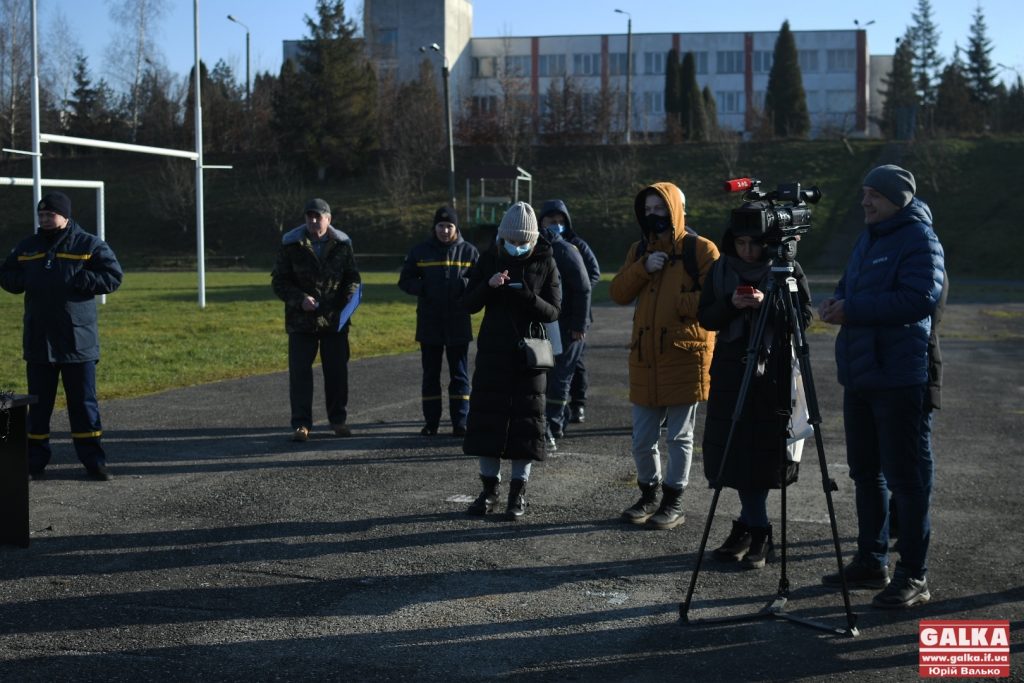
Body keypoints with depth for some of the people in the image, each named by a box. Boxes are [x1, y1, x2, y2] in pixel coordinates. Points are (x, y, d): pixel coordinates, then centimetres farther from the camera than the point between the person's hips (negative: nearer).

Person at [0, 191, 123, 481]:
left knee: (83, 403, 2)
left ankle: (93, 461, 9)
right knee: (38, 404, 9)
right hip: (38, 341, 4)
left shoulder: (89, 245, -2)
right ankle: (35, 462, 16)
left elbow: (113, 276, -8)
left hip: (78, 341, -4)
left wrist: (75, 281, -18)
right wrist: (23, 281, -3)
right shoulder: (27, 247, 11)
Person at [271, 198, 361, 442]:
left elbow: (353, 277, 11)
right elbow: (278, 281, -1)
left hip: (335, 320, 2)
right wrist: (299, 300, -16)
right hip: (301, 321, -2)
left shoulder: (342, 244, 2)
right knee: (300, 373, -2)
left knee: (337, 372, 9)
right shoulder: (291, 245, -3)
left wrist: (349, 298, -8)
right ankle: (301, 424, 4)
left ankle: (339, 420, 22)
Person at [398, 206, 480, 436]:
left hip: (458, 324, -1)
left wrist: (463, 284, -19)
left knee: (459, 374, 3)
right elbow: (405, 280, 6)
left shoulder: (469, 251, 2)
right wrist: (423, 288, -13)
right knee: (430, 374, 8)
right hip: (429, 323, 1)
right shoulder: (420, 251, 4)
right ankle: (431, 423, 15)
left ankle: (460, 422, 8)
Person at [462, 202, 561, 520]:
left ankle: (518, 492, 11)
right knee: (486, 418, 1)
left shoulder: (545, 263, -1)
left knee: (525, 422, 2)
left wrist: (529, 297, -24)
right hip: (493, 352, 2)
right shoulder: (489, 259, 3)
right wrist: (488, 285, -17)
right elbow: (469, 304, 2)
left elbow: (553, 312, -4)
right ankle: (489, 488, 12)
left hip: (529, 354, -1)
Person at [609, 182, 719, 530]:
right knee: (642, 438, 10)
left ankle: (674, 502, 15)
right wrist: (643, 267, -10)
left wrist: (679, 304, -18)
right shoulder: (639, 250, 13)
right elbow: (618, 293, 3)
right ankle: (648, 495, 27)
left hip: (685, 354, -5)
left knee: (680, 436, 5)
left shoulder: (701, 249, -4)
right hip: (645, 357, 5)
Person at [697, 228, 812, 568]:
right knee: (734, 449, 2)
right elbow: (705, 317, 5)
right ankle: (756, 529, 14)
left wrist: (768, 304, -21)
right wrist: (730, 304, -14)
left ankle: (751, 527, 9)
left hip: (774, 371, -3)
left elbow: (804, 316, -6)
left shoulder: (787, 269, -3)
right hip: (731, 368, 3)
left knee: (764, 449, -4)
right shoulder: (721, 269, 6)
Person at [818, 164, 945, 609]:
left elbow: (920, 299, -24)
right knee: (866, 471, 15)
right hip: (860, 373, 9)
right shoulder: (869, 238, 16)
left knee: (907, 476, -4)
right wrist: (837, 301, 1)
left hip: (900, 380, -9)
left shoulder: (920, 240, -11)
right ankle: (871, 561, 27)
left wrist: (853, 310, -23)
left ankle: (913, 577, 3)